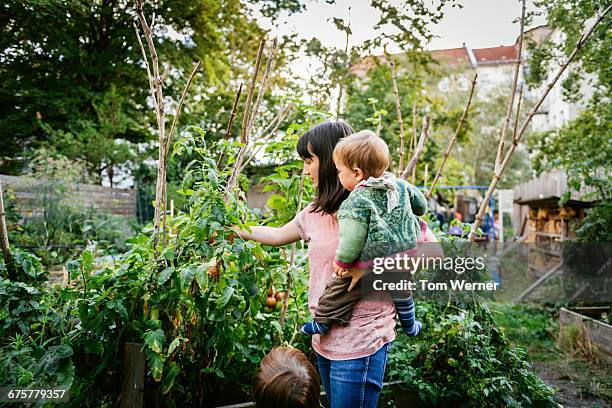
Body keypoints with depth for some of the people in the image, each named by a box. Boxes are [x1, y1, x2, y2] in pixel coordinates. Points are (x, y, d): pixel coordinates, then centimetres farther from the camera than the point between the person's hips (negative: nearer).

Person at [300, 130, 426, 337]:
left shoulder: (357, 201, -19)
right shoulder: (401, 185, 1)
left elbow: (353, 237, -22)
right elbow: (420, 204, 17)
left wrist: (342, 260, -8)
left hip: (370, 264, -6)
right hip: (404, 255, 7)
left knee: (340, 286, 9)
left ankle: (322, 321, 16)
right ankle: (409, 325, 45)